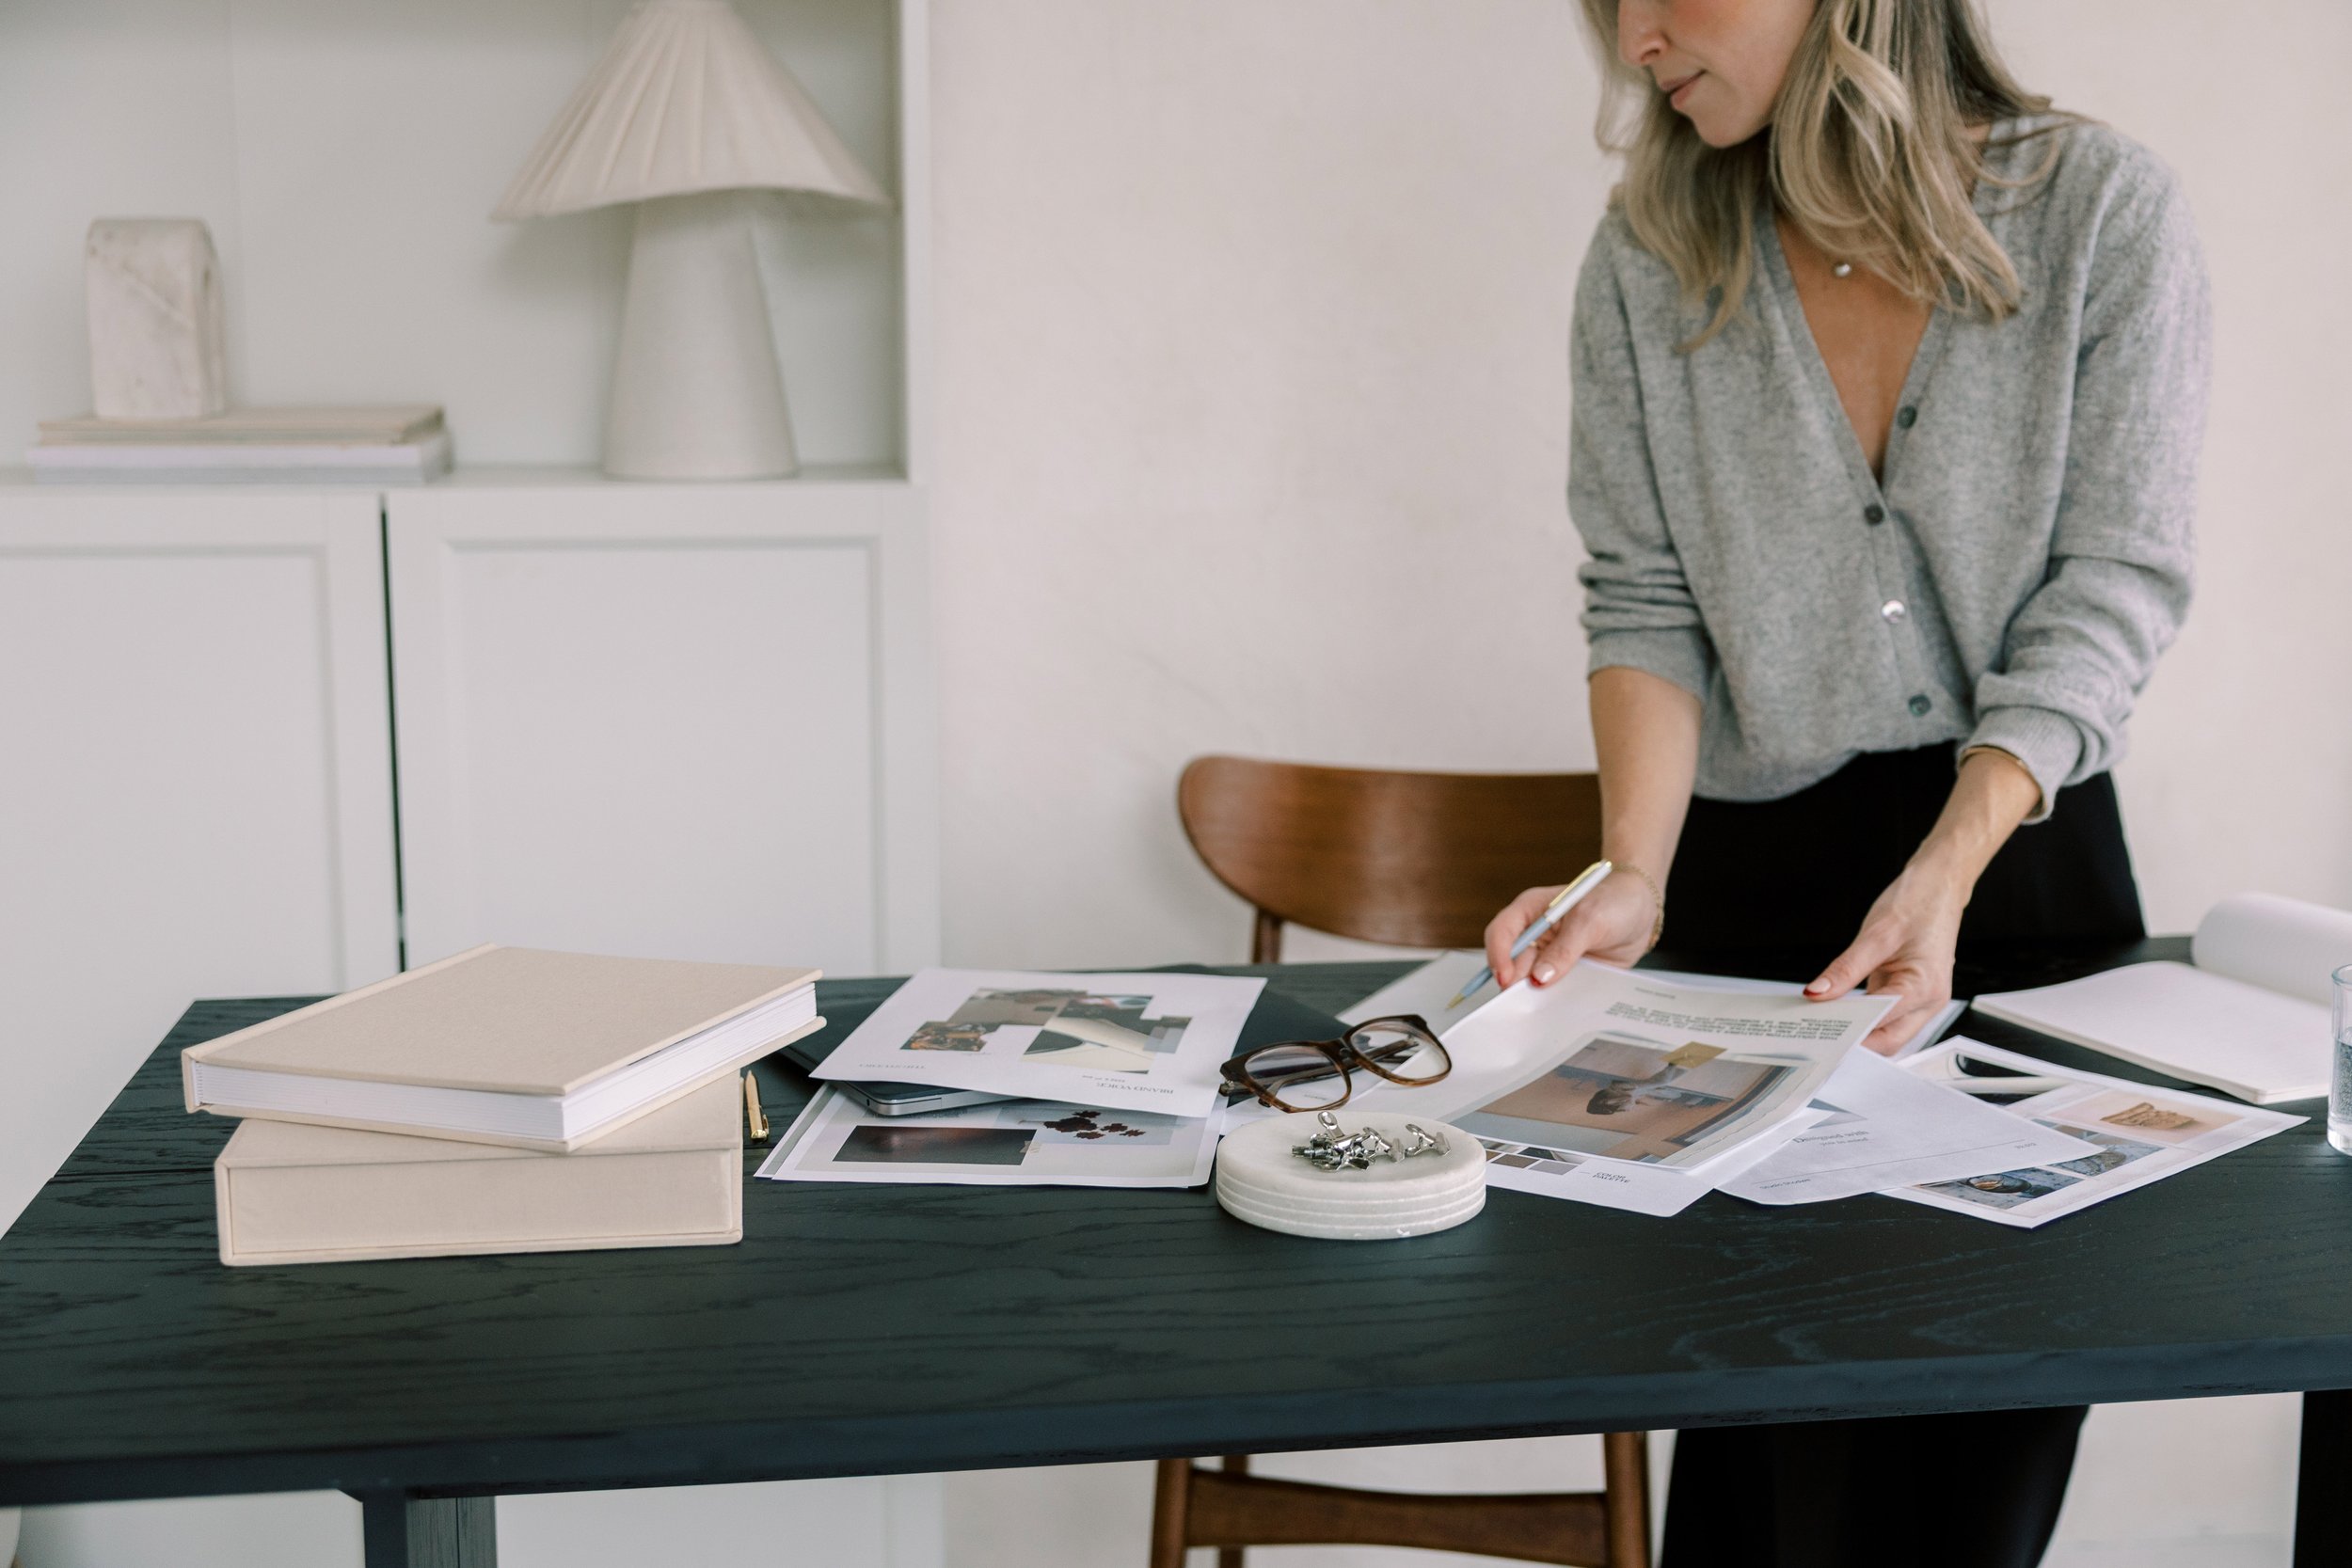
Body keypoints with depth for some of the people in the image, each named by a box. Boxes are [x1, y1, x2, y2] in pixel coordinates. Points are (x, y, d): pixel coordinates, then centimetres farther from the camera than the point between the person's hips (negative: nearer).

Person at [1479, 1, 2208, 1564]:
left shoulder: (2109, 209, -7)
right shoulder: (1650, 260, -1)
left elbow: (2115, 586, -9)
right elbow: (1646, 600, -1)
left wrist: (1949, 868, -22)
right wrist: (1635, 872, -18)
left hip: (2028, 853, 0)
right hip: (1752, 876, 1)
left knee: (1994, 1438, 3)